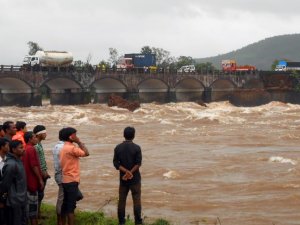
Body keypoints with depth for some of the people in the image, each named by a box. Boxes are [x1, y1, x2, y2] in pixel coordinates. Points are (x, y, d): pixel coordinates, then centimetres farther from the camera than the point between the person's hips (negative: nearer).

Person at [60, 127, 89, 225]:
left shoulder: (64, 148, 13)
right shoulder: (71, 148, -17)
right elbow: (86, 153, -17)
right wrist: (79, 142, -10)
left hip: (66, 180, 9)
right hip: (72, 181, -9)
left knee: (65, 205, 13)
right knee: (71, 207, -7)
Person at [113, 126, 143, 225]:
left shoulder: (118, 148, -2)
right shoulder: (136, 148, -10)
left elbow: (116, 163, -6)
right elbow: (138, 163, -15)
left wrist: (126, 171, -14)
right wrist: (130, 173, -16)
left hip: (123, 179, 2)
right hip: (135, 178, -2)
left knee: (122, 200, 9)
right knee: (136, 200, 3)